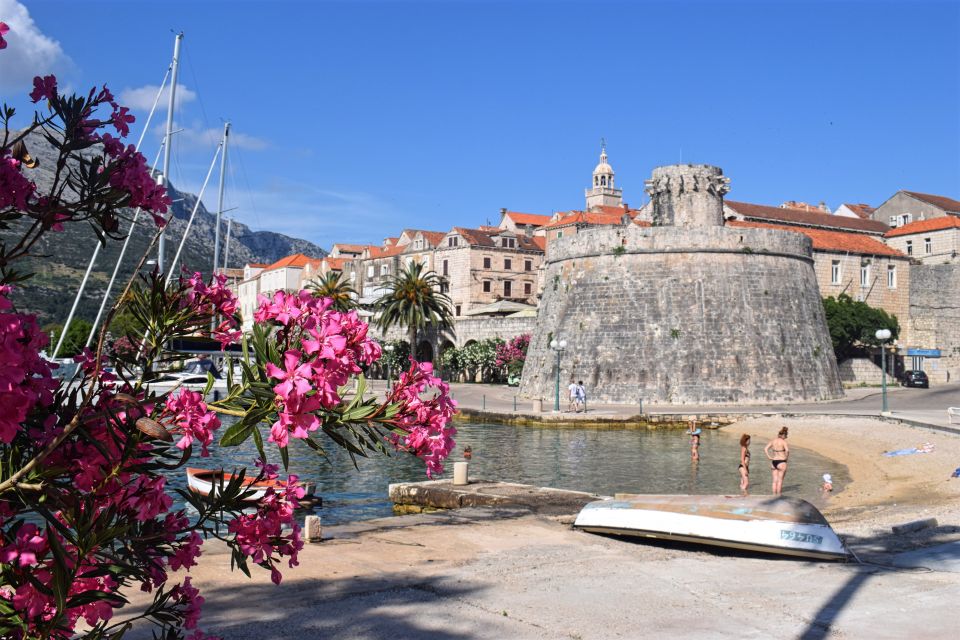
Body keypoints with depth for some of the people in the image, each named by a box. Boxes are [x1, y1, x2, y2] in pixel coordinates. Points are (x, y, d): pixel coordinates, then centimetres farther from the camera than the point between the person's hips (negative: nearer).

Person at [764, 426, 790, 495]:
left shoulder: (773, 441, 5)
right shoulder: (783, 442, -11)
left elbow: (765, 449, 2)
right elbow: (787, 450, -28)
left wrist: (769, 457, 3)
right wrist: (786, 457, -12)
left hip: (773, 461, 5)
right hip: (781, 462, -5)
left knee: (775, 480, 11)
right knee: (780, 480, 3)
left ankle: (774, 495, 14)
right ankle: (779, 495, 4)